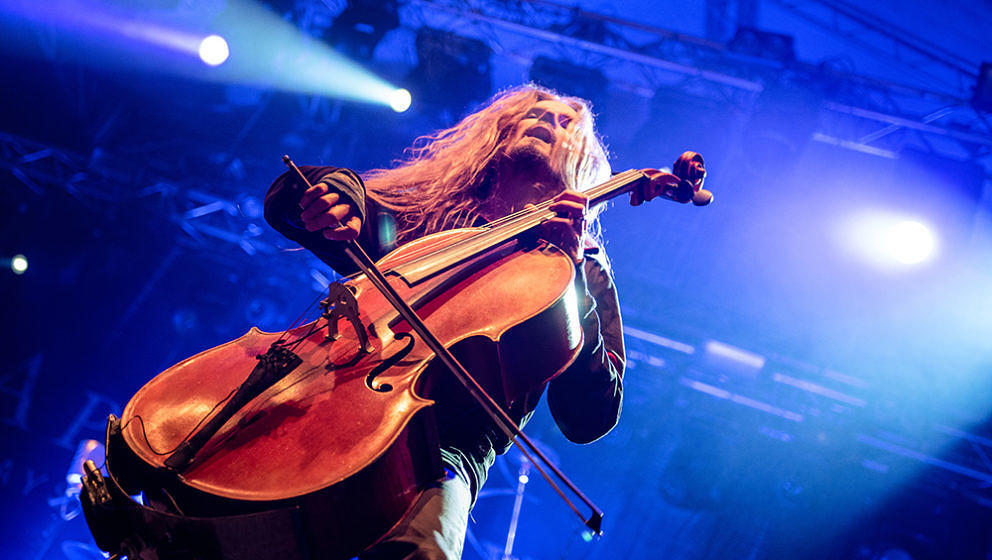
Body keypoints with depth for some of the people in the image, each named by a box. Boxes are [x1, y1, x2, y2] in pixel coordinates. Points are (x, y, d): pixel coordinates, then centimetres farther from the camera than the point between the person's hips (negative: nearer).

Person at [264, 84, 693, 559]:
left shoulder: (583, 273, 16)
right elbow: (284, 200, 20)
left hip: (445, 443, -3)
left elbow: (589, 421, 1)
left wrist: (571, 271, -7)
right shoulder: (426, 205, 21)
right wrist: (337, 192, -5)